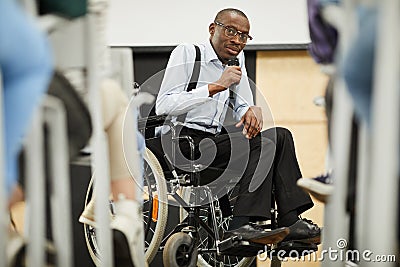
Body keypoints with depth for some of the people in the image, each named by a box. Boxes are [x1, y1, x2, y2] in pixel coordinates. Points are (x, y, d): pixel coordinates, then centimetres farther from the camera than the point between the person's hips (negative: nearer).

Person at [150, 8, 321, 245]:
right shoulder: (187, 53, -6)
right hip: (182, 140, -8)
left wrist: (252, 110, -8)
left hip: (213, 141, 8)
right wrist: (216, 86, -24)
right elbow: (163, 106, -18)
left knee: (281, 136, -3)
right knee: (261, 143, -23)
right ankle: (241, 225, -31)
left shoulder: (237, 58, 16)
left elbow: (243, 106, 19)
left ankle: (290, 222, -11)